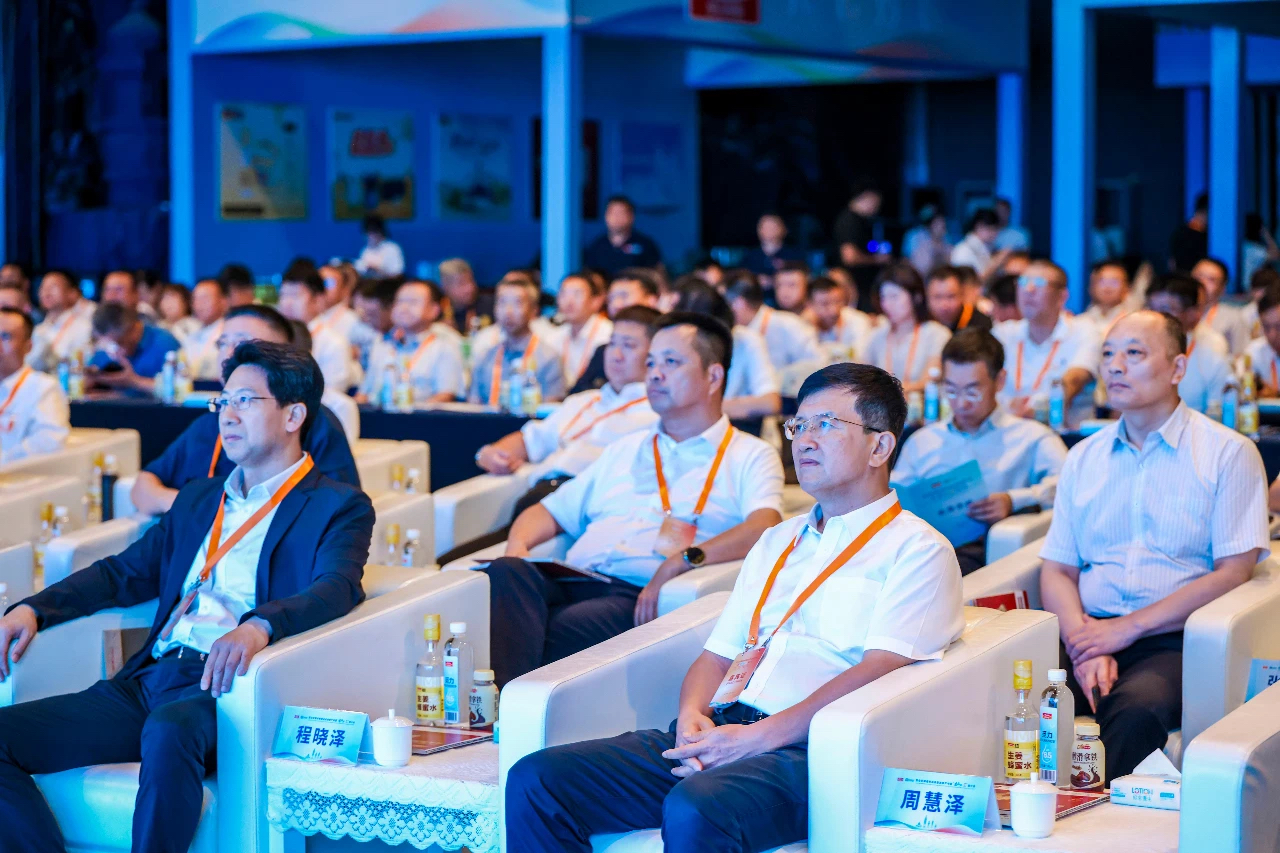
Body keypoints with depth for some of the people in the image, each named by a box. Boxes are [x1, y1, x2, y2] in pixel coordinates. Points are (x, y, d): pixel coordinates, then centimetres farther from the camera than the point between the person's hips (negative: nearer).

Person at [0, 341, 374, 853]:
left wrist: (259, 627, -33)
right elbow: (124, 574, 23)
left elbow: (337, 589, -12)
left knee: (168, 730, -40)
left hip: (223, 685, -6)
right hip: (148, 683, 7)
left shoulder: (338, 508, 6)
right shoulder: (198, 500, 28)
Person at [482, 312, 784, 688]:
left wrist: (684, 560, -22)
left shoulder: (749, 456, 14)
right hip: (572, 581, 5)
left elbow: (764, 528, -7)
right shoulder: (625, 450, 34)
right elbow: (551, 512, 33)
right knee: (505, 573, -31)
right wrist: (519, 542, 8)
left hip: (639, 596, -5)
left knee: (560, 632, -38)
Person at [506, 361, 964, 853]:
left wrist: (759, 737, -17)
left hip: (808, 750, -7)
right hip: (718, 735, 7)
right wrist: (692, 717, 0)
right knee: (535, 780, -14)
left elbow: (880, 670, -10)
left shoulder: (917, 549, 4)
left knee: (695, 810, -39)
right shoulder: (778, 541, 28)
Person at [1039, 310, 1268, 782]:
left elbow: (1233, 573, -4)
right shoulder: (1084, 458, 19)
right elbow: (1058, 570, 14)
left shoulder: (1228, 453, 4)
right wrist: (1084, 642, -8)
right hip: (1091, 635, 4)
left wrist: (1127, 628, -10)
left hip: (1174, 641, -3)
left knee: (1136, 707, -37)